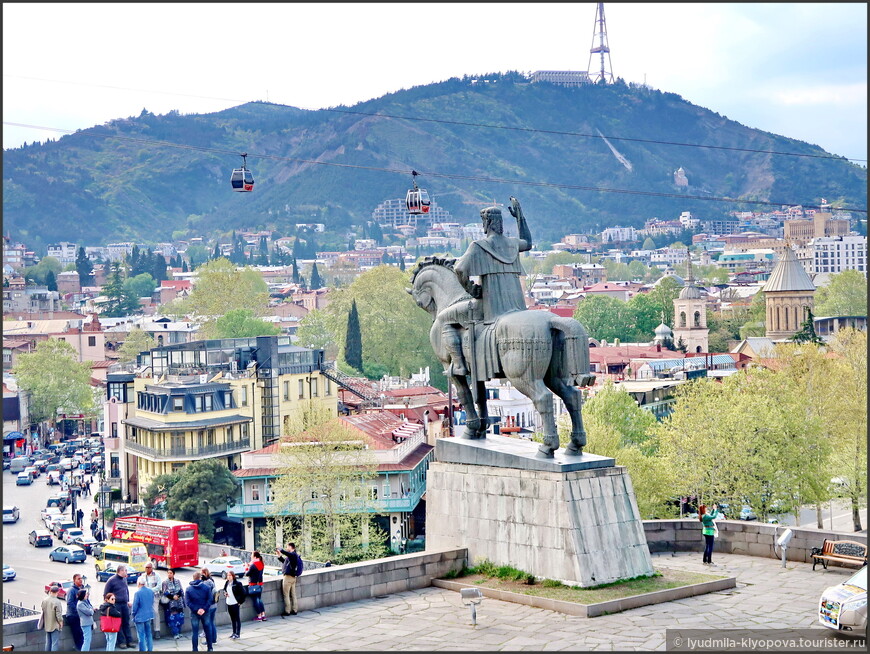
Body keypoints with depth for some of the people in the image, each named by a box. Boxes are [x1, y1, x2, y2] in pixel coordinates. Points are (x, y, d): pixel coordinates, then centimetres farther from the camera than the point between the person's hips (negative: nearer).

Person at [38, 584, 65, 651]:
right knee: (55, 643, -3)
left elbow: (43, 612, 10)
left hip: (47, 625, 7)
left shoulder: (44, 601, 1)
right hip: (55, 626, -7)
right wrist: (61, 623, -4)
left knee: (48, 643, 18)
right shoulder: (57, 602, -20)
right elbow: (58, 615, -18)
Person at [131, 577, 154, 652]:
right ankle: (150, 649, 20)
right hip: (149, 616, 6)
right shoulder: (151, 591, 2)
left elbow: (135, 606, -14)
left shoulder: (138, 593, -19)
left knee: (141, 635, 1)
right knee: (148, 634, 16)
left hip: (140, 617, -6)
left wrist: (133, 614, 2)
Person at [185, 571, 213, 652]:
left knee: (194, 632, 5)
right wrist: (204, 609, -11)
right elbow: (209, 599, -10)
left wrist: (196, 609, -11)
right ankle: (210, 648, 21)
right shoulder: (206, 587, -5)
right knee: (207, 630, 14)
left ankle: (195, 649, 5)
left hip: (194, 613, -1)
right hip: (205, 612, 1)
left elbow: (188, 602, -10)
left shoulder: (188, 589, -5)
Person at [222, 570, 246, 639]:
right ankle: (234, 633, 21)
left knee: (237, 619, 0)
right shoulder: (226, 583, 7)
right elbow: (224, 590, 23)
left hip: (235, 604, -6)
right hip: (229, 604, 6)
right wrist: (225, 594, 0)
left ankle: (238, 634, 4)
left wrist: (240, 601, -10)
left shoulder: (237, 583, -12)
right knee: (232, 619, 13)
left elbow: (243, 592, -10)